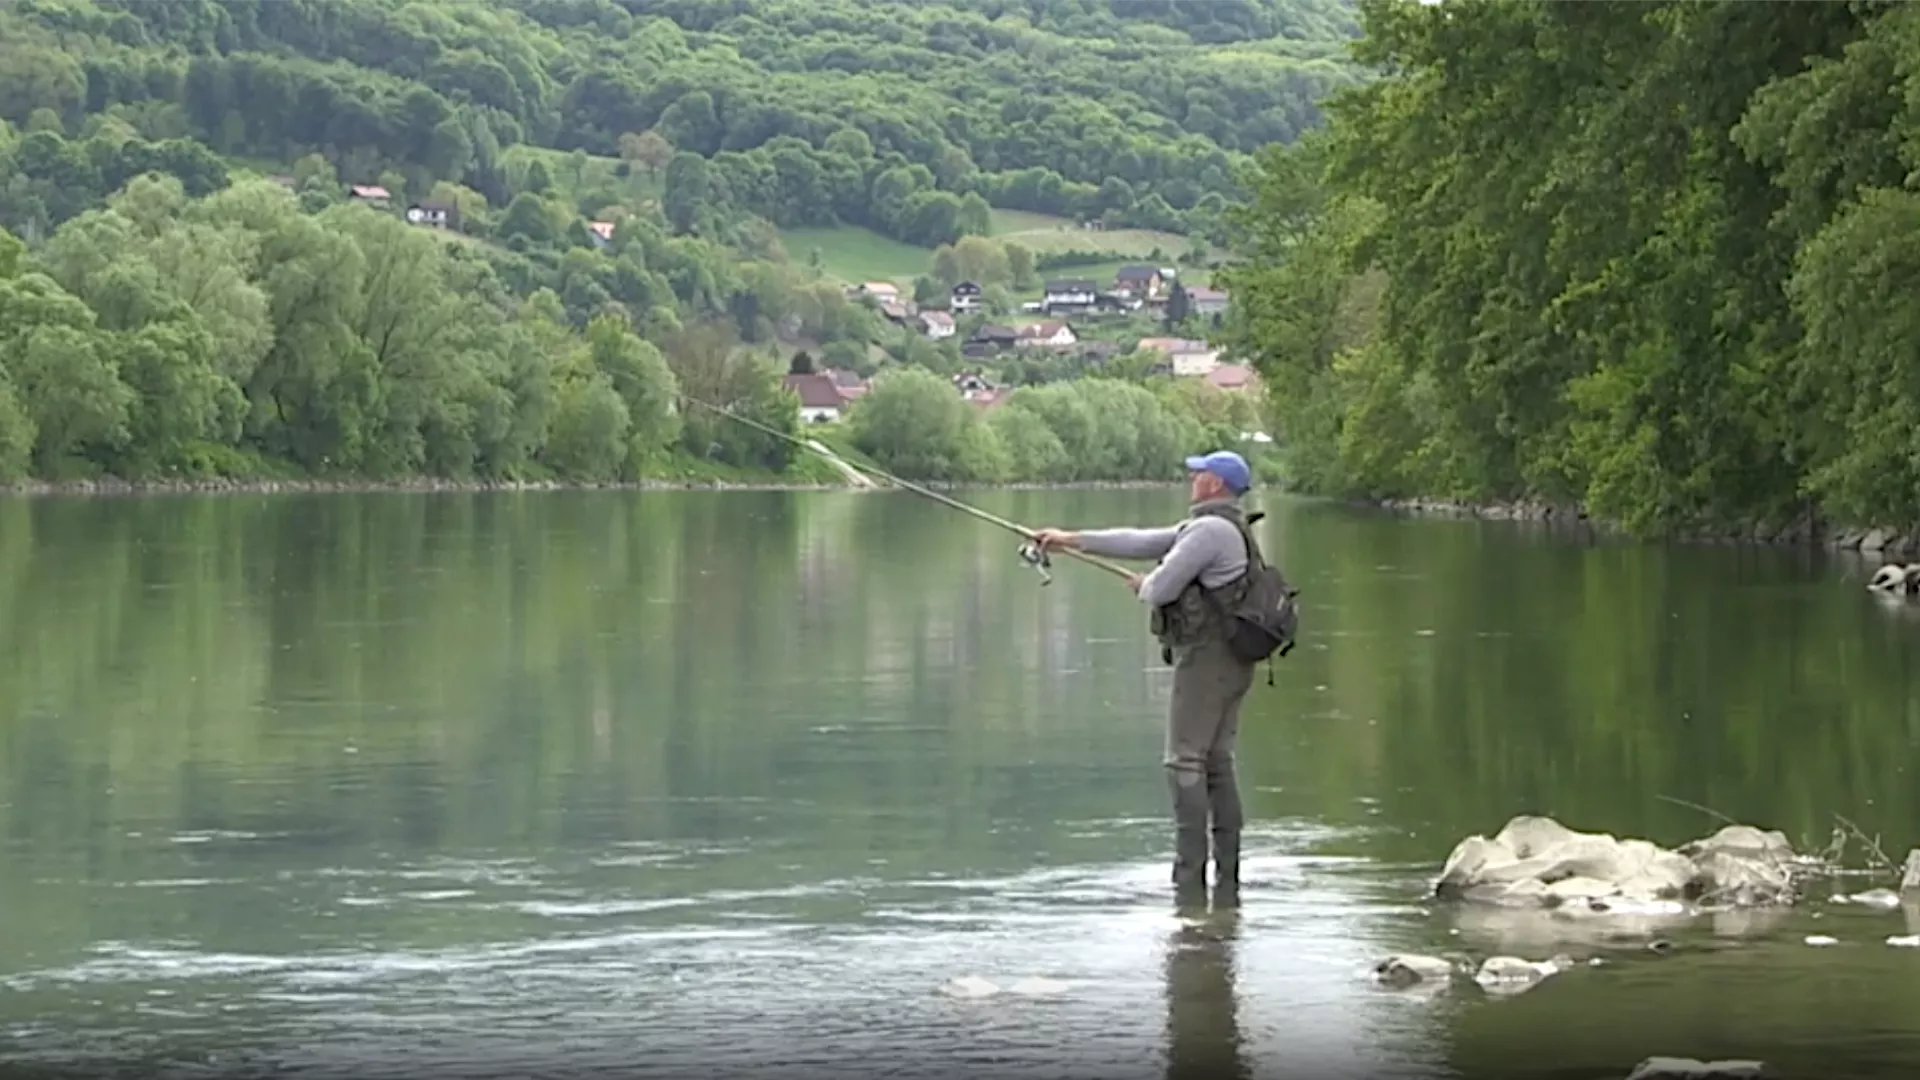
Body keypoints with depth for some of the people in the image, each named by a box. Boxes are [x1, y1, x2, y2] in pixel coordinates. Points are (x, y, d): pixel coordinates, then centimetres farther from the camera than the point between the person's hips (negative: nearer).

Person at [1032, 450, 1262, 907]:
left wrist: (1143, 587, 9)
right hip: (1231, 662, 10)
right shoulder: (1223, 530, 19)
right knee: (1217, 762, 9)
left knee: (1186, 761, -8)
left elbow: (1162, 587, -16)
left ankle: (1191, 877, -11)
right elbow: (1140, 542, 21)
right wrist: (1072, 539, 22)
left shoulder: (1210, 530, -14)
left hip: (1205, 657, -10)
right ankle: (1228, 878, 7)